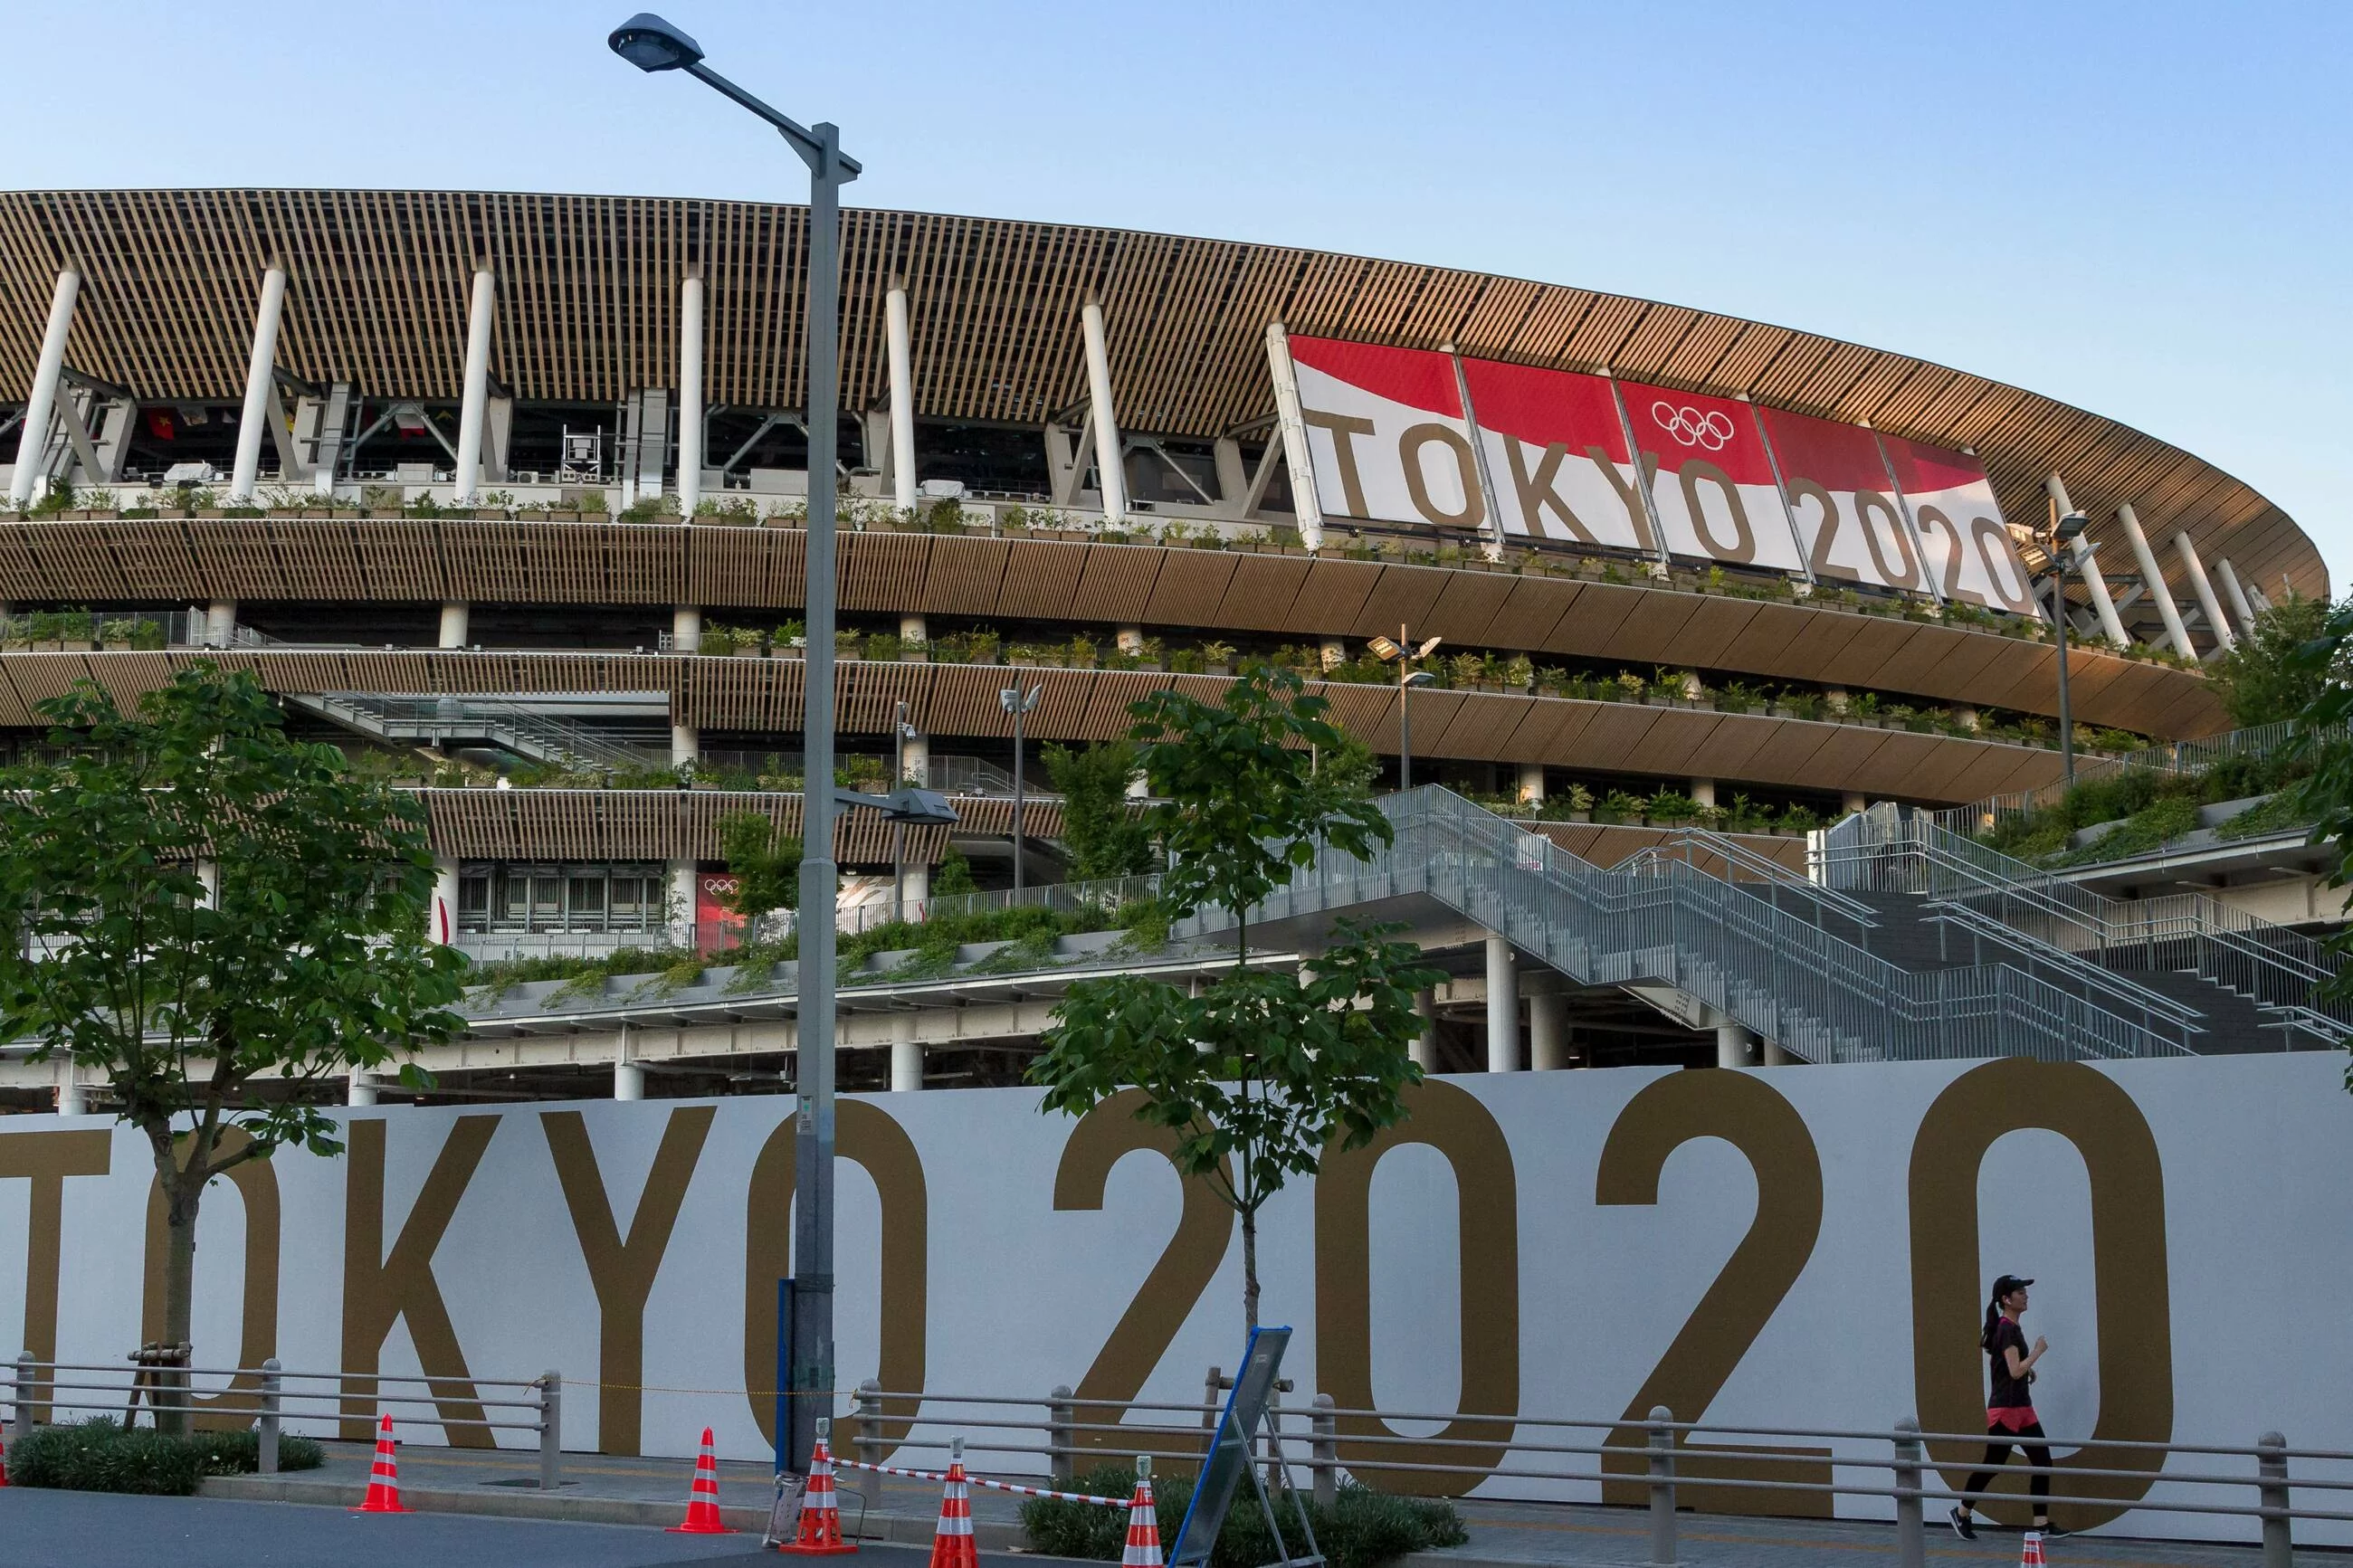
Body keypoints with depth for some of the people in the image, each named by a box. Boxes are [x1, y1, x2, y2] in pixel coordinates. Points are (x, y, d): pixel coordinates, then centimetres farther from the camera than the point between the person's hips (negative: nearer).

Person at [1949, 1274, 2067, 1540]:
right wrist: (2038, 1350, -14)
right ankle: (1962, 1513, 16)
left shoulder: (2013, 1328, 13)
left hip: (2022, 1408, 9)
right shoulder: (2007, 1330, -17)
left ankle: (2041, 1523, 5)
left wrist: (2027, 1369, 14)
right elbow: (2015, 1371, -24)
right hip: (2005, 1408, -9)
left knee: (2042, 1461, 3)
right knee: (1992, 1465, 0)